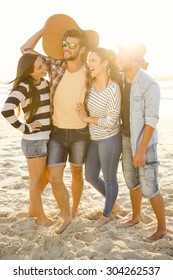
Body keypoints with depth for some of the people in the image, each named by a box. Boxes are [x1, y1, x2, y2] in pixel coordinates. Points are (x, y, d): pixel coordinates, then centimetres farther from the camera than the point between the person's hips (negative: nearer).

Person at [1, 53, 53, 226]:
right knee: (36, 181, 10)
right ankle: (41, 216, 29)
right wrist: (25, 128, -19)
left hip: (48, 139, 7)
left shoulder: (45, 83, 6)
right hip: (34, 142, -7)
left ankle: (32, 209, 42)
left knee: (45, 178, 22)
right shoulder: (24, 87, -17)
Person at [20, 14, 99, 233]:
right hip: (57, 133, 1)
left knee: (77, 174, 15)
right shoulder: (56, 65, -8)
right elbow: (26, 49, 0)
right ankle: (66, 216, 17)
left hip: (80, 133, -1)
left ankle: (74, 209, 40)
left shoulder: (90, 74, -12)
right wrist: (45, 30, -3)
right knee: (55, 178, -5)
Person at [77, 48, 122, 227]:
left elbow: (111, 121, -21)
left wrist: (87, 119, -13)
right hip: (93, 139, 7)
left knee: (109, 179, 11)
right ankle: (112, 202, 43)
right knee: (91, 177, 17)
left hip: (110, 139, -7)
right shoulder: (90, 84, -2)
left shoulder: (113, 88, -21)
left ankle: (106, 214, 33)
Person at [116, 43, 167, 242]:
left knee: (149, 188, -1)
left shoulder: (150, 86, -20)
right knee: (131, 181, 19)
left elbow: (151, 121, -20)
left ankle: (161, 228, 18)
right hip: (126, 138, 7)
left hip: (144, 141, -7)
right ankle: (136, 216, 38)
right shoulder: (121, 79, 1)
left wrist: (141, 151, -22)